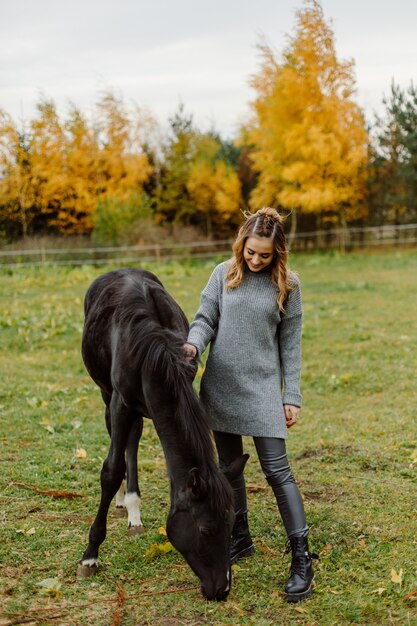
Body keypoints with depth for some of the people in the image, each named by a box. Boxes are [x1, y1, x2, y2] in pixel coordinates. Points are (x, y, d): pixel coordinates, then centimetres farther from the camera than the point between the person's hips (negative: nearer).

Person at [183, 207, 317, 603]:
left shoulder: (287, 284, -3)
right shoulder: (224, 274, 1)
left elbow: (290, 343, 0)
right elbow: (205, 319, 3)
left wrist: (292, 397, -1)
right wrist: (193, 344, -20)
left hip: (263, 388, -3)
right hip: (221, 385, 3)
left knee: (276, 470, -7)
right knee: (229, 465, 14)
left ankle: (302, 558, 1)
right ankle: (240, 539, 32)